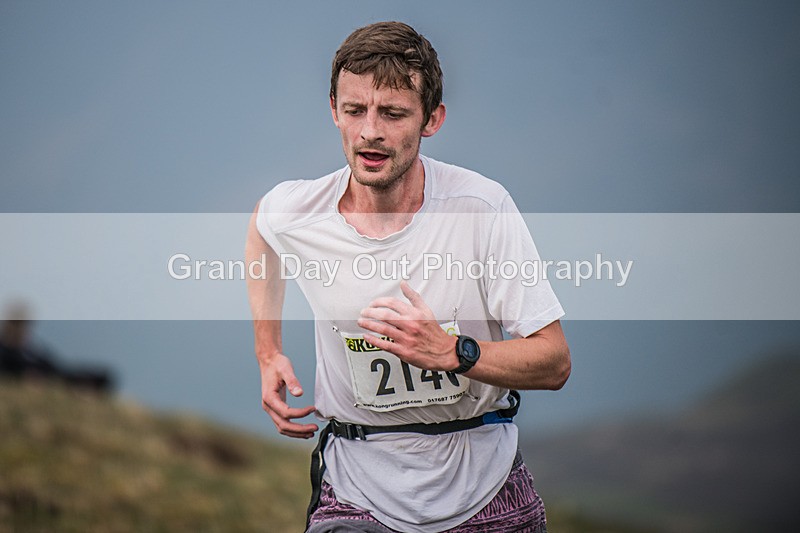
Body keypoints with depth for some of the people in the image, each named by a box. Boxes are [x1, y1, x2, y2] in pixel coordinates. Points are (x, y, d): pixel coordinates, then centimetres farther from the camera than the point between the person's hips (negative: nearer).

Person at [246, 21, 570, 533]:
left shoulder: (482, 206, -14)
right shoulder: (289, 213, -9)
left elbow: (555, 363, -13)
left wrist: (453, 352, -29)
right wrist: (269, 355, 13)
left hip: (485, 490, 0)